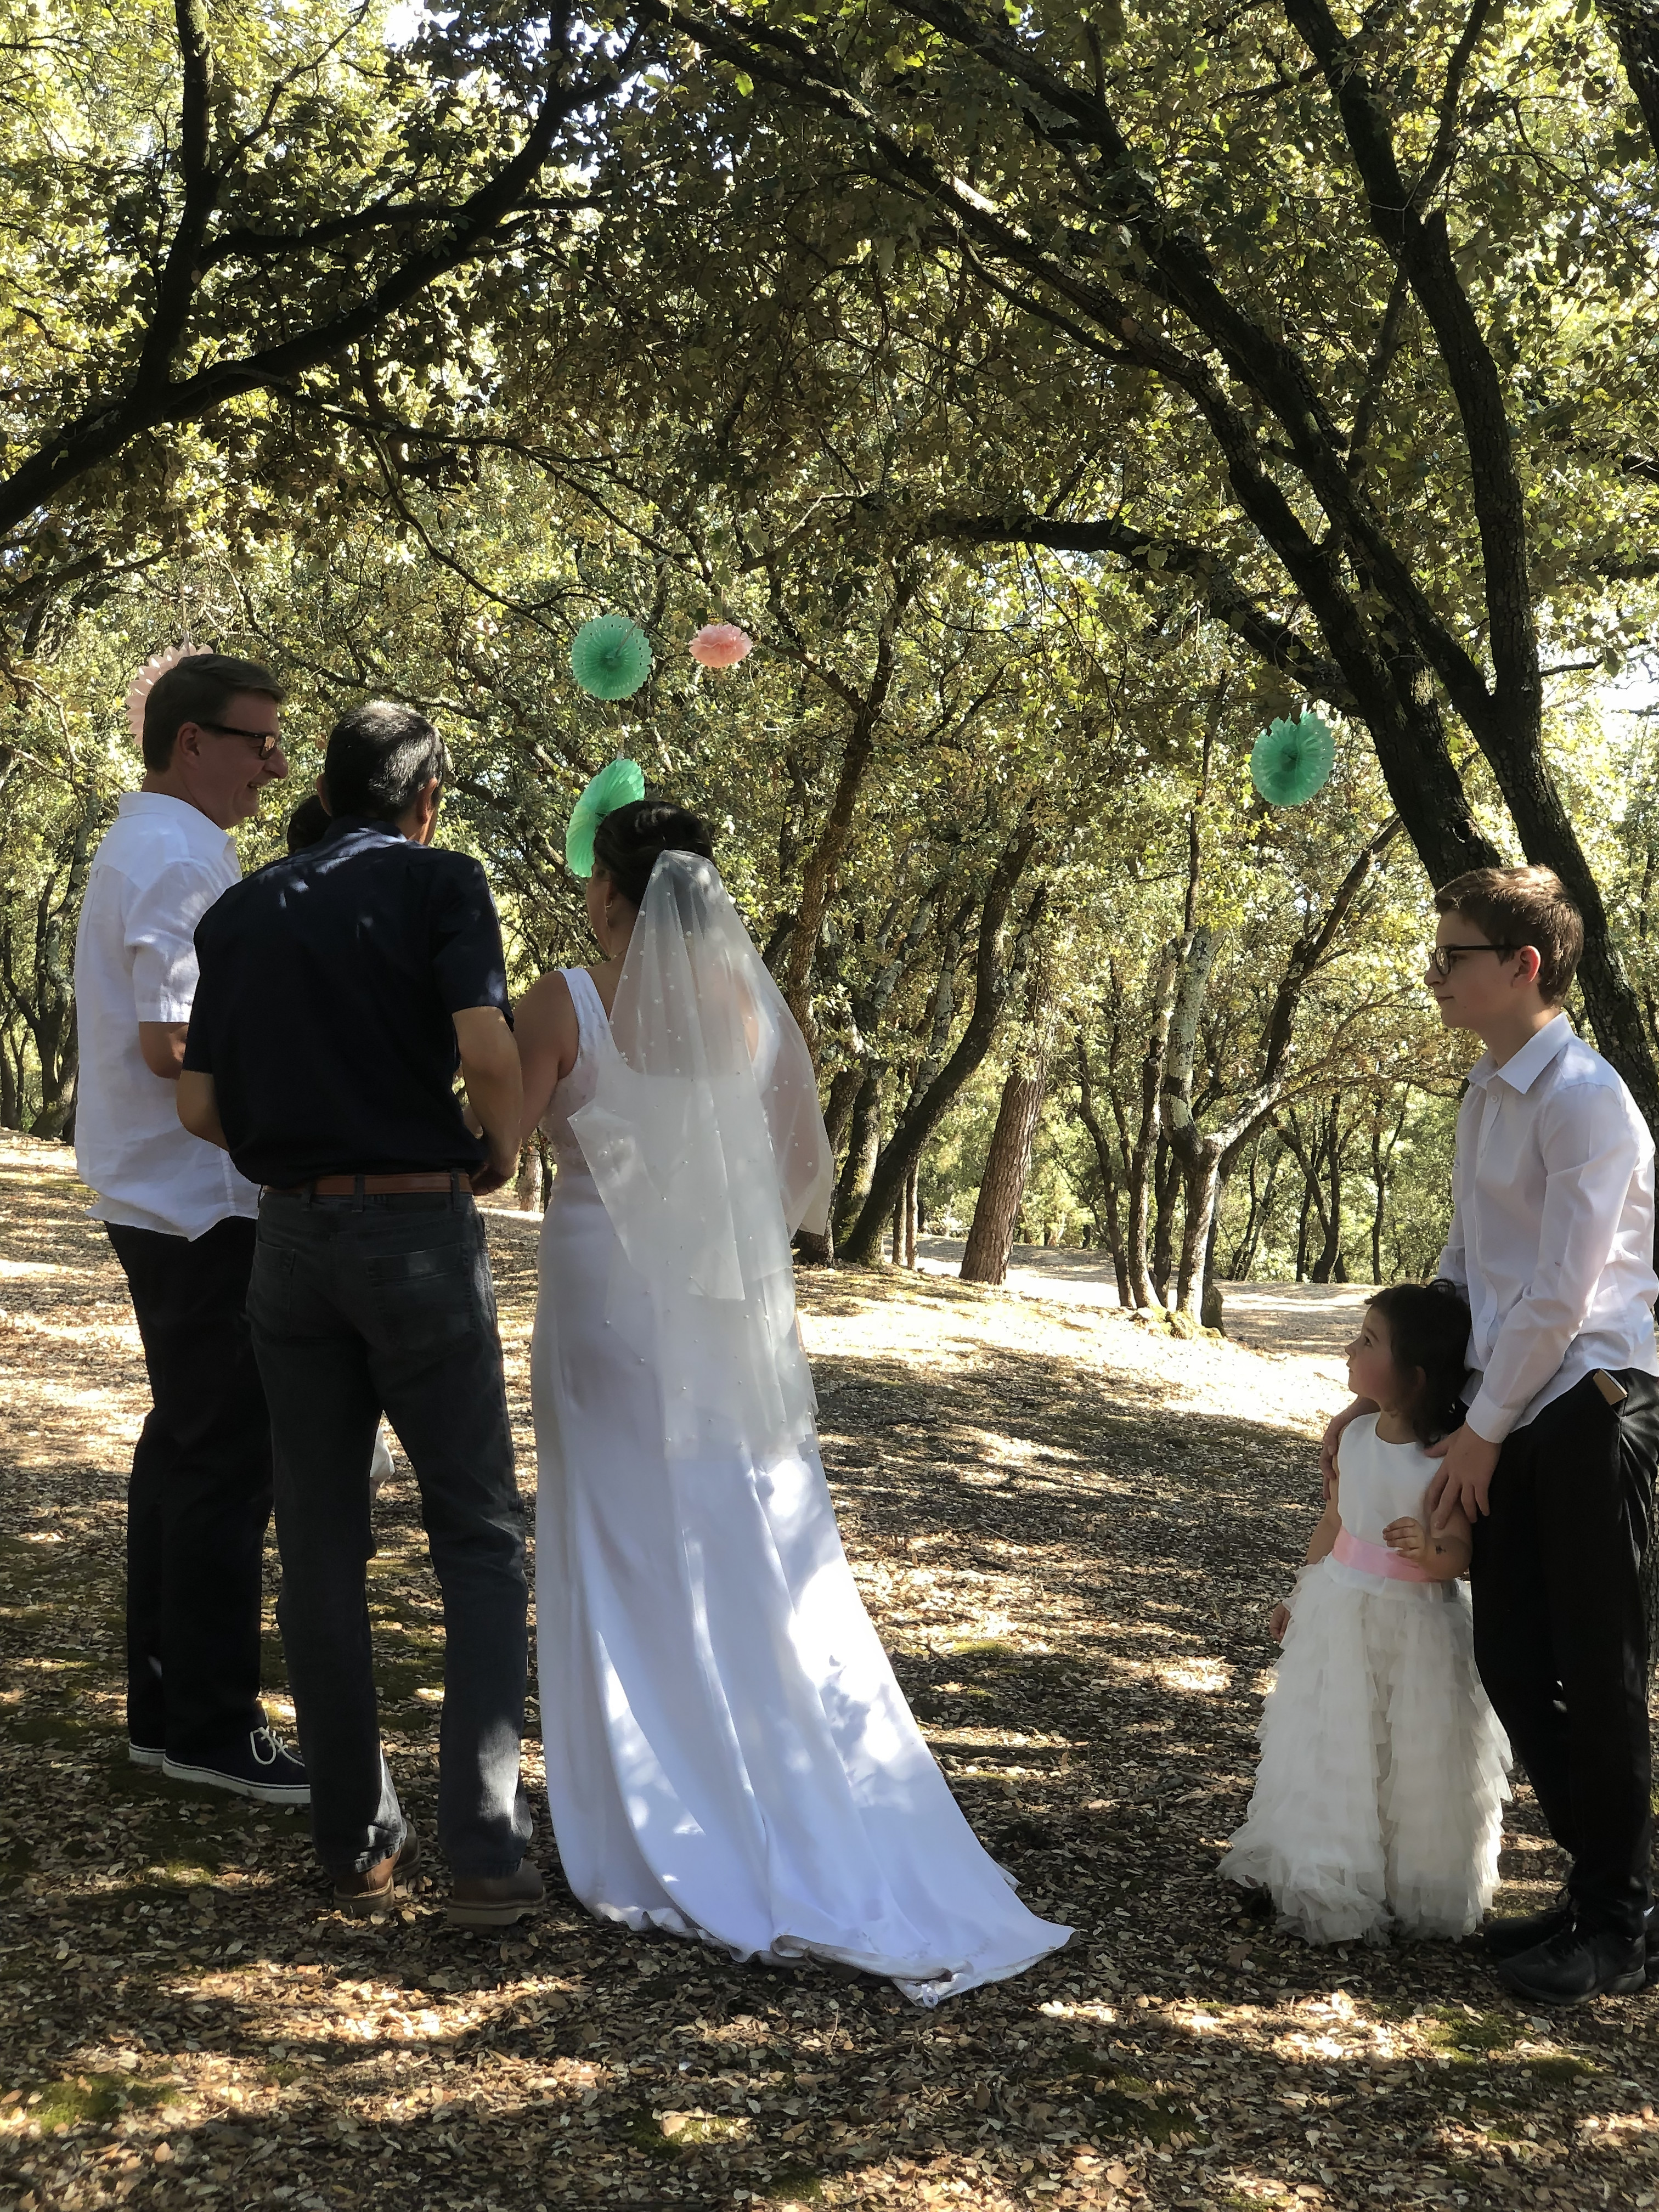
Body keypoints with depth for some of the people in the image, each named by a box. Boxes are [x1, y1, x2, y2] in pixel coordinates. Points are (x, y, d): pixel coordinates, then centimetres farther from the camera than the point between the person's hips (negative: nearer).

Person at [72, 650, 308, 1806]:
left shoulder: (142, 848, 17)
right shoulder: (183, 864, -17)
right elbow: (172, 1045, -25)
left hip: (157, 1193, 11)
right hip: (203, 1201, -11)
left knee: (186, 1440, 16)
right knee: (228, 1457, -5)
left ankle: (164, 1708, 25)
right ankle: (211, 1725, 3)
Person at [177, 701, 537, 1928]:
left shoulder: (243, 911, 10)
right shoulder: (441, 882, -3)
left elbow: (200, 1107, 7)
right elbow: (488, 1050, -18)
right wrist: (503, 1145, 1)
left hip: (292, 1234, 4)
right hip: (419, 1232, -4)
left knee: (323, 1545, 10)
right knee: (480, 1537, 4)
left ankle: (359, 1841, 14)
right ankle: (486, 1847, -4)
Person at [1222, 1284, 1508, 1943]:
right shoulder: (1354, 1437, -1)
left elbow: (1460, 1553, -18)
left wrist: (1430, 1552, -40)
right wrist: (1302, 1598, 17)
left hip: (1415, 1623, -5)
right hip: (1339, 1610, 5)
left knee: (1414, 1761, 6)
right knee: (1330, 1750, 12)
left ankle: (1414, 1890, 25)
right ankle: (1330, 1881, 28)